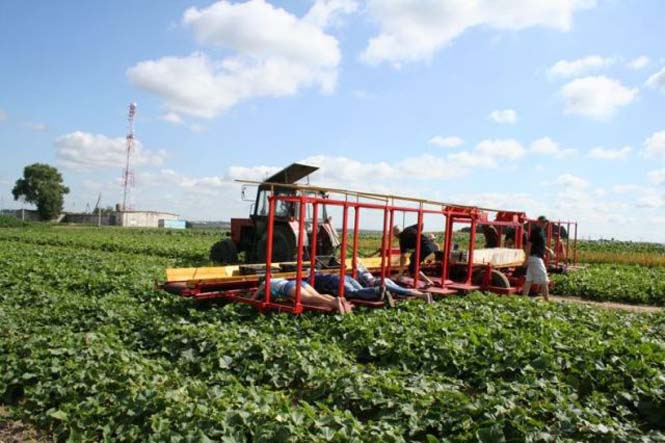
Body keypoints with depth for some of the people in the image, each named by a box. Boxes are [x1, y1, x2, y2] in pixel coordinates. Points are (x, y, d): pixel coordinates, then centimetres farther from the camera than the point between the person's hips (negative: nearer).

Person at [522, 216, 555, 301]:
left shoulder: (541, 231, 16)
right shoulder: (535, 230, -13)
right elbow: (529, 244, -18)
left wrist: (548, 250, 9)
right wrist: (527, 258, -21)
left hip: (538, 257, 10)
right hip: (535, 257, -10)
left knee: (529, 280, 9)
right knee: (544, 280, -5)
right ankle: (547, 300, 0)